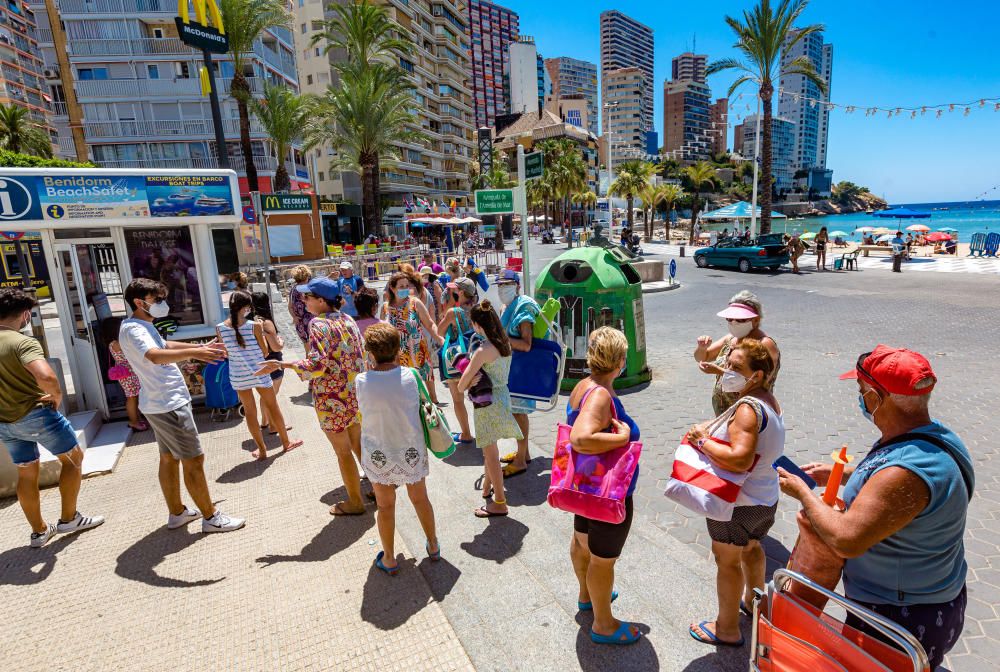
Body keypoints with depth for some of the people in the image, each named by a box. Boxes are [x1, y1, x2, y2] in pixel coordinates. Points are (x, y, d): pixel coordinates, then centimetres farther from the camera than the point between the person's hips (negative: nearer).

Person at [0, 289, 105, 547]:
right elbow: (46, 377, -38)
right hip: (35, 414, -7)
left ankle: (39, 531, 28)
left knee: (27, 473, 18)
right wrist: (58, 395, -18)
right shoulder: (23, 342, -21)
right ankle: (68, 518, 18)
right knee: (73, 458, 12)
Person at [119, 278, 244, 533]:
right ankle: (211, 517, 5)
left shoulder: (144, 326, 13)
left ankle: (177, 513, 30)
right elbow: (155, 356, -39)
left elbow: (165, 345, 32)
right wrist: (193, 353, -52)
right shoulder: (133, 329, -19)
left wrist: (199, 346, 24)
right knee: (194, 459, -4)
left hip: (161, 403, 11)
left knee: (169, 458, 17)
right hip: (168, 405, -11)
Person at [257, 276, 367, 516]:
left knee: (343, 451, 8)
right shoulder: (348, 320, 5)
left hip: (332, 398, -7)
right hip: (356, 394, 7)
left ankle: (355, 502, 22)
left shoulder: (318, 324, -16)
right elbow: (362, 354, 9)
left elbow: (317, 364, -24)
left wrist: (282, 365, -19)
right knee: (358, 444, 21)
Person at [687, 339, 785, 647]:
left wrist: (702, 441, -27)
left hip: (738, 502, -9)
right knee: (750, 547, 31)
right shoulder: (769, 400, 1)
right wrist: (707, 428, -6)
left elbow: (740, 459, -38)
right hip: (766, 497, 9)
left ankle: (727, 629, 27)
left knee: (727, 561, 9)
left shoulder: (748, 408, -29)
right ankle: (753, 599, 54)